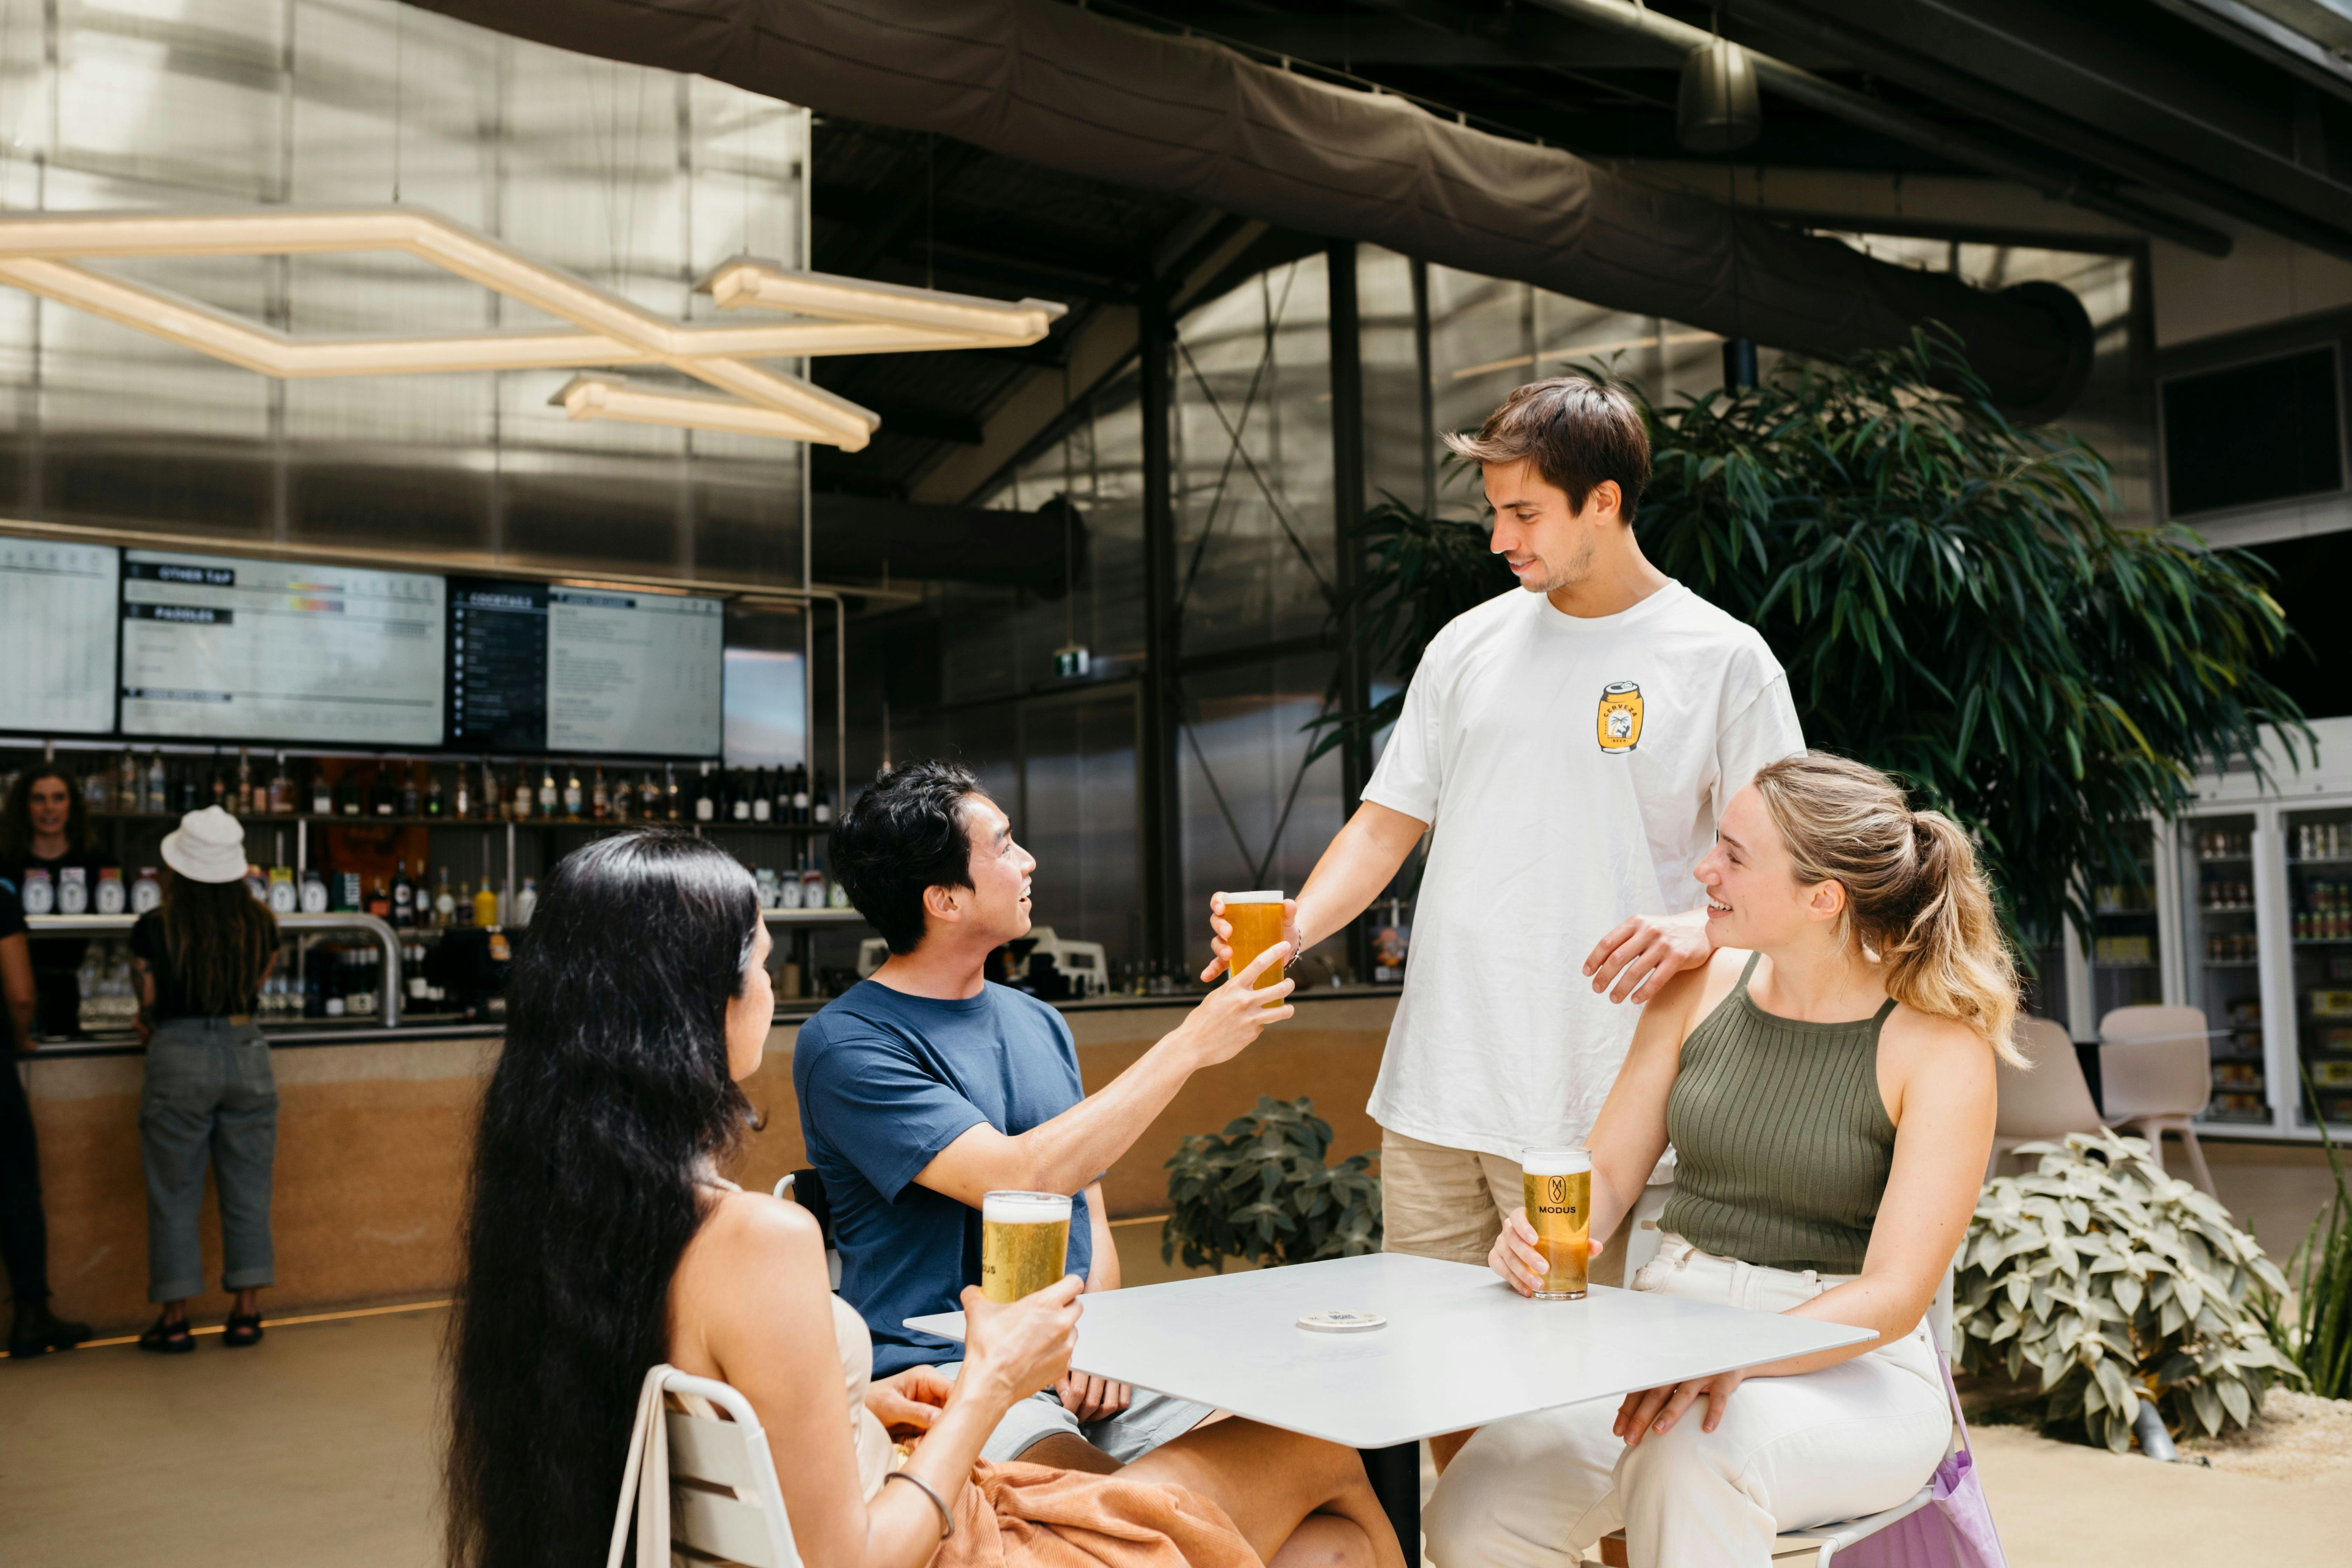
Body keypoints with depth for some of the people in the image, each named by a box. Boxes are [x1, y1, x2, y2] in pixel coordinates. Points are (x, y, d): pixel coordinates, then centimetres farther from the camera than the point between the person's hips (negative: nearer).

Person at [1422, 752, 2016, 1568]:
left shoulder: (1942, 1046, -9)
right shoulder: (1701, 987, 5)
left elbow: (1894, 1296, -15)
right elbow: (1607, 1171, 10)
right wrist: (1540, 1233, -14)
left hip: (1850, 1368, -3)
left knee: (1686, 1461, -38)